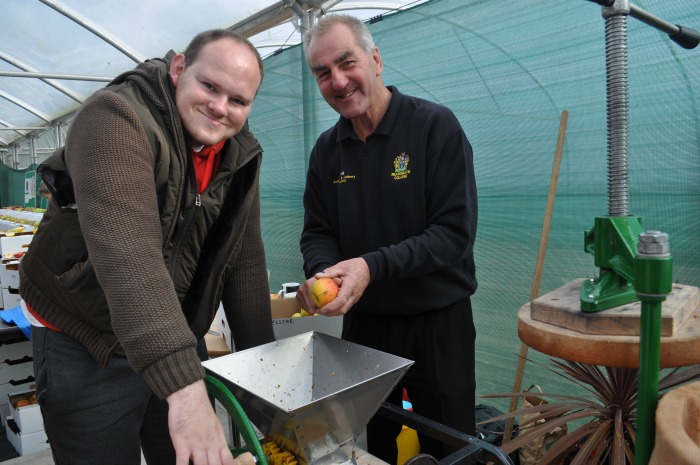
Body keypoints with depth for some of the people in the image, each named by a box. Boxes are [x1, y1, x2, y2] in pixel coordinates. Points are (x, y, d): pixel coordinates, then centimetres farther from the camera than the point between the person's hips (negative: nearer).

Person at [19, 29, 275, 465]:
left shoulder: (240, 156, -3)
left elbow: (245, 260, -2)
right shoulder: (116, 118, -22)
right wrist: (185, 385, -42)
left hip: (179, 343, 6)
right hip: (85, 350, -5)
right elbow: (127, 257, -36)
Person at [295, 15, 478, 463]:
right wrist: (321, 273, -19)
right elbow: (317, 233, 4)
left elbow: (455, 232, -18)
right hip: (362, 321, 4)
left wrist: (372, 265, -29)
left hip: (438, 323, -3)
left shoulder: (435, 125, -12)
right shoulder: (326, 149, 3)